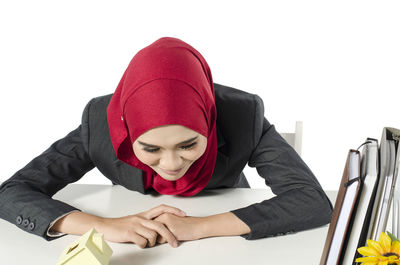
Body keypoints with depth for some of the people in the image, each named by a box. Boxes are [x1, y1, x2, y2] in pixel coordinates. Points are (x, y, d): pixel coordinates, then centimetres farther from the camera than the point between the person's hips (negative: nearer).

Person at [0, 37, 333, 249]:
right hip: (134, 250, 1)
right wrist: (104, 226, -33)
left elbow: (316, 202, -26)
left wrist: (200, 226, -34)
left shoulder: (243, 114, -24)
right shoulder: (101, 120, -22)